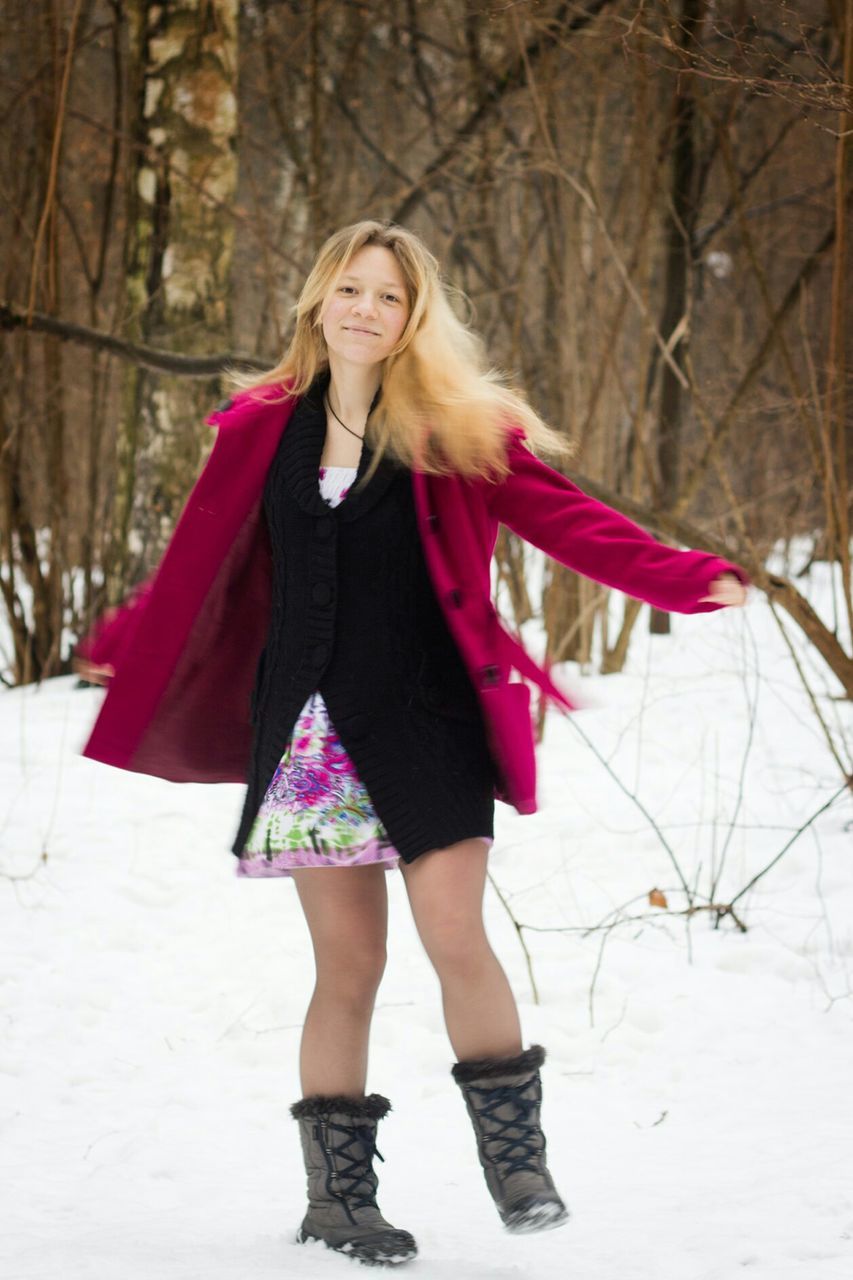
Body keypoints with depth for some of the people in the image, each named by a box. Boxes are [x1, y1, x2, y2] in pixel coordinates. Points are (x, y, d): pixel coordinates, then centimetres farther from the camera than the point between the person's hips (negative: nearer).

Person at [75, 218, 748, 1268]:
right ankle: (338, 1192, 14)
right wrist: (121, 648, 29)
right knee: (348, 964, 2)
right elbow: (201, 562, 20)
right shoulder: (265, 428, 8)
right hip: (310, 732, 1)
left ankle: (516, 1160, 4)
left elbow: (563, 518, -3)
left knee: (455, 938, -12)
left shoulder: (456, 432, 2)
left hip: (425, 721, -1)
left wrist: (687, 581, -14)